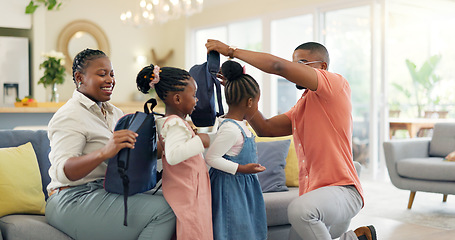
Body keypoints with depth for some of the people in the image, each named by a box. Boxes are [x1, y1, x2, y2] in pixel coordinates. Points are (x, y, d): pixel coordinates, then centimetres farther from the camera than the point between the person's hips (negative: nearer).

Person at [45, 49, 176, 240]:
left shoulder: (113, 112, 17)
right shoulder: (69, 116, -10)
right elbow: (62, 171, -23)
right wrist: (105, 152, -38)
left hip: (109, 192, 8)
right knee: (164, 210, -23)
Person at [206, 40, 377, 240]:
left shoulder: (336, 84, -6)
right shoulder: (300, 107, 23)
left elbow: (278, 66, -15)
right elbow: (265, 129, 14)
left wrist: (232, 51, -8)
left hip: (342, 190, -9)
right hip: (312, 193, 9)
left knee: (299, 209, -36)